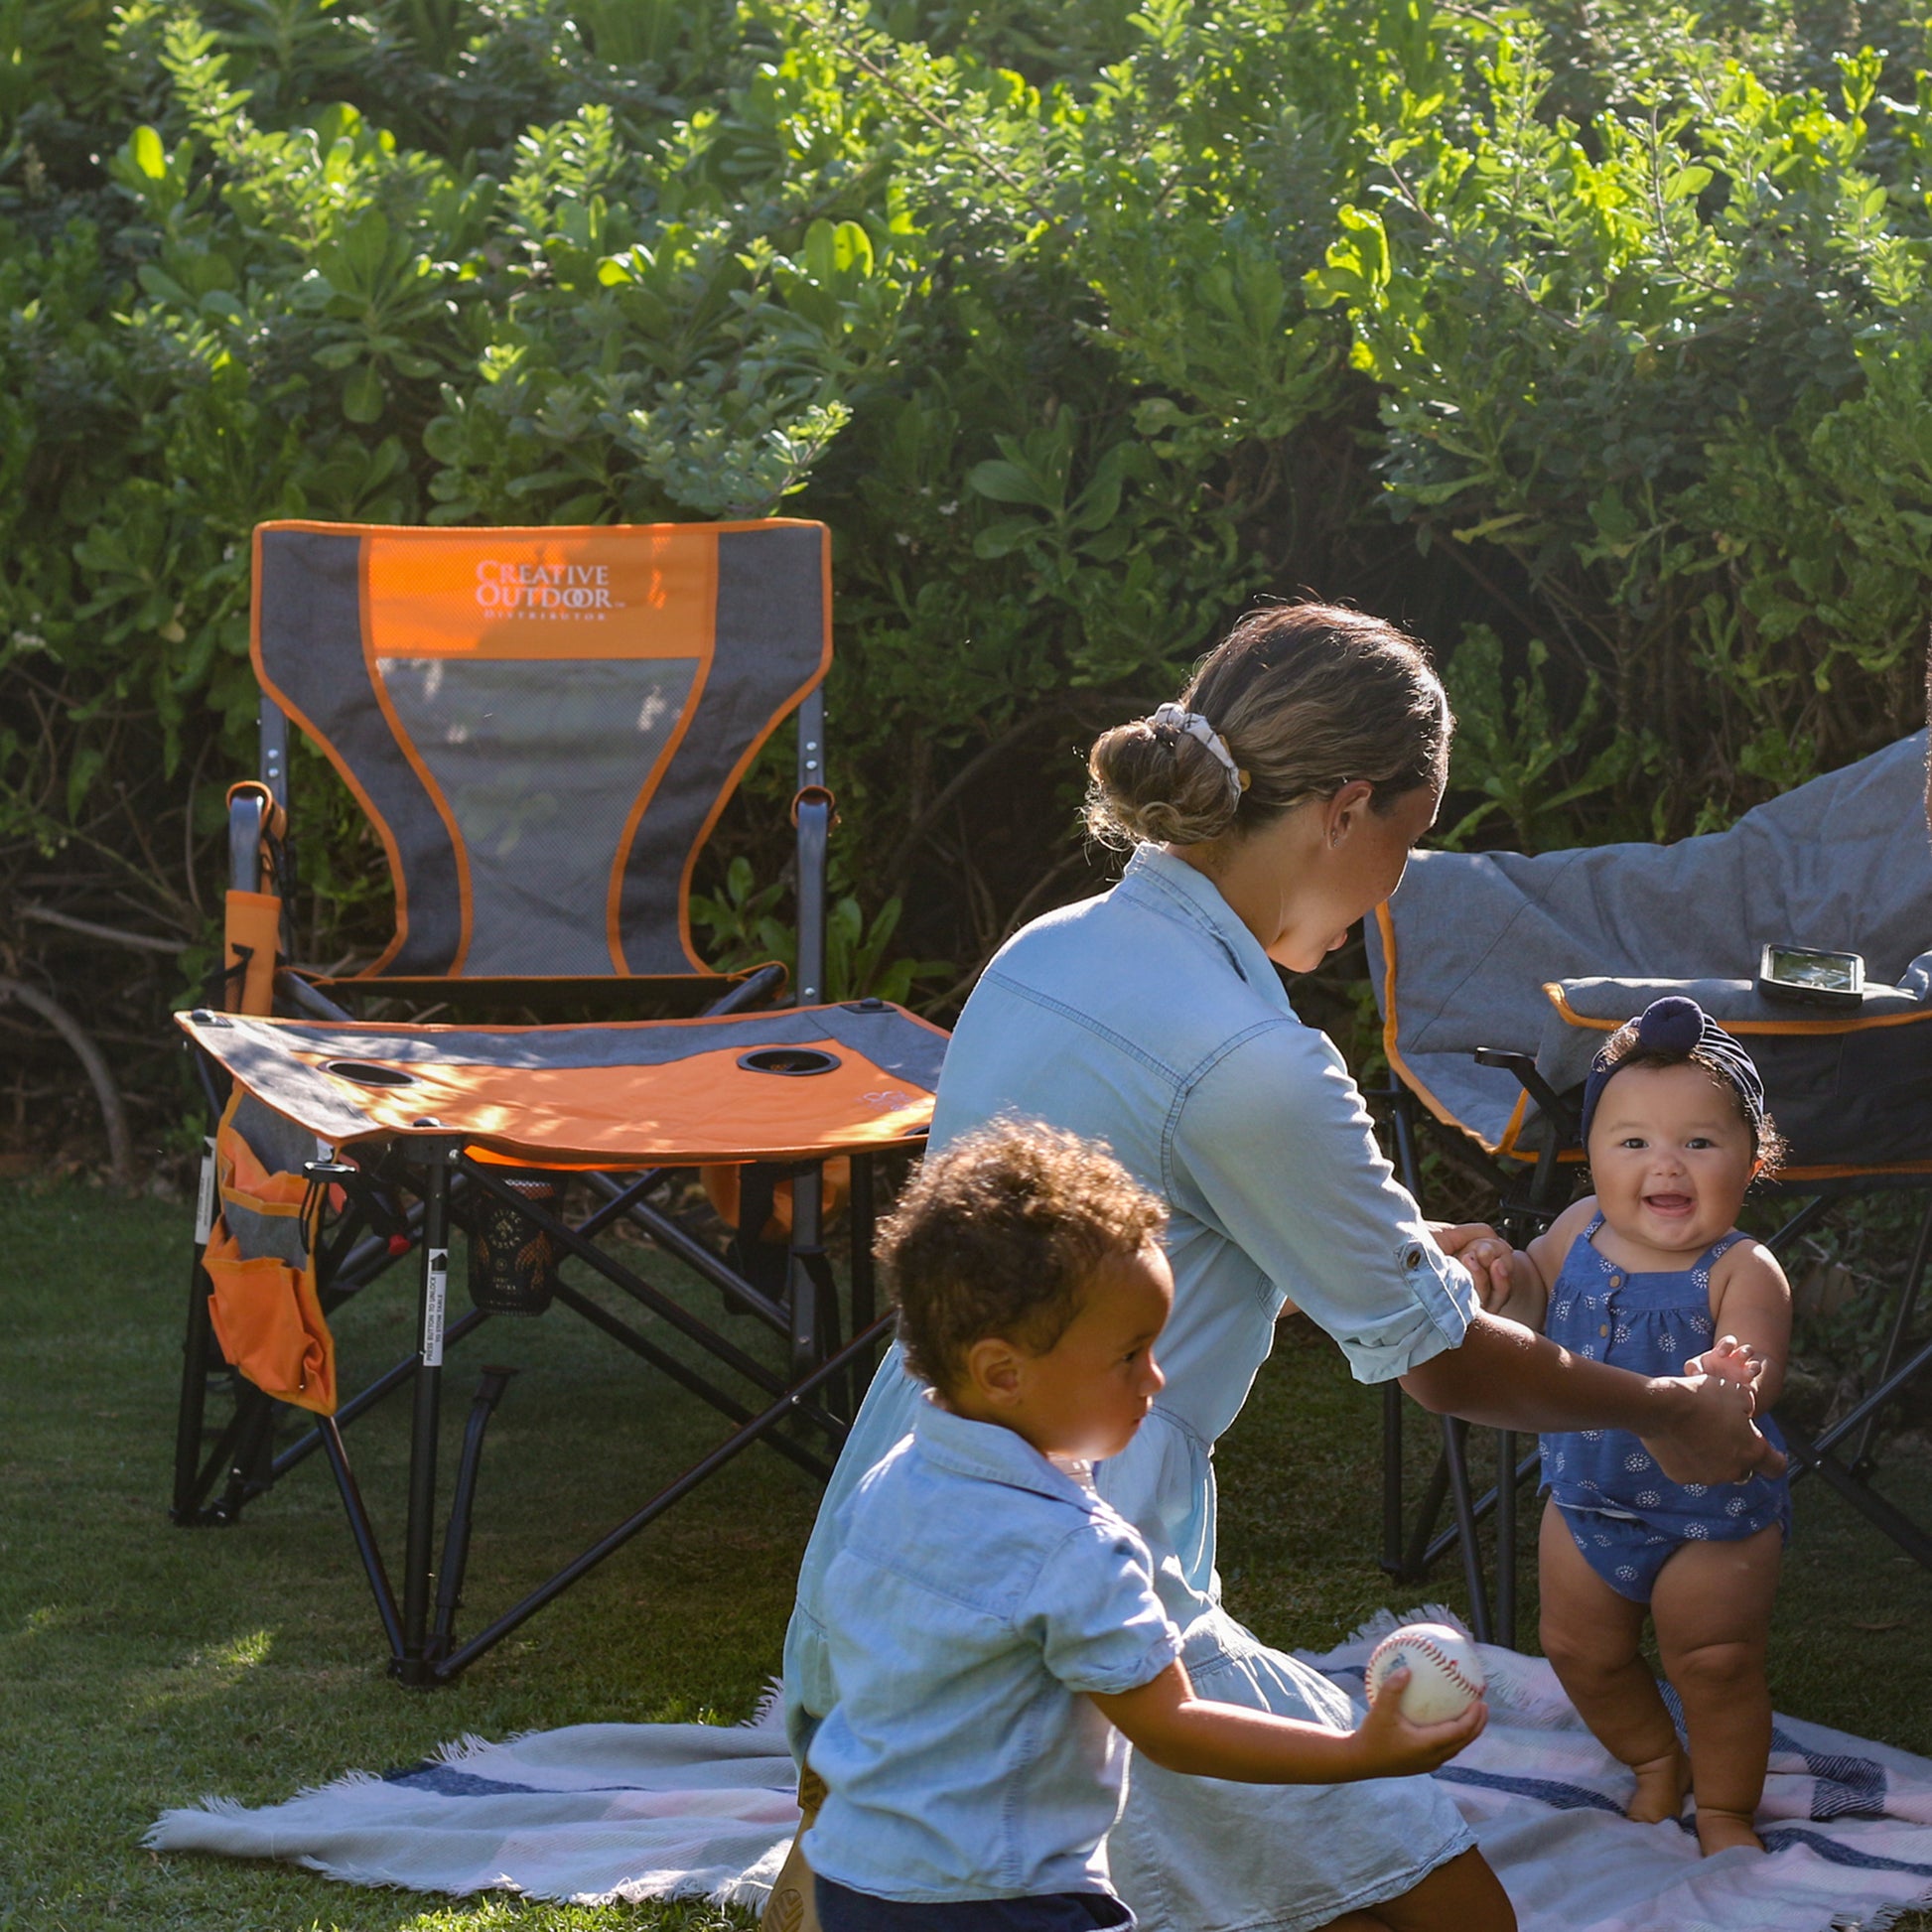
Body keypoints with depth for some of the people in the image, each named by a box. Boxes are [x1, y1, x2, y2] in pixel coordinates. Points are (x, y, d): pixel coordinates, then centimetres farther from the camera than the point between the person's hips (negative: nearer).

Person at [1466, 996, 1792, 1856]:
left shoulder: (1744, 1271, -27)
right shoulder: (1579, 1232, -11)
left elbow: (1756, 1373, -39)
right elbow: (1536, 1285, 7)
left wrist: (1733, 1386, -63)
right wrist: (1502, 1284, -16)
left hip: (1713, 1519, -6)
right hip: (1586, 1502, 6)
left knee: (1715, 1665, 8)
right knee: (1581, 1651, 20)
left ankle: (1725, 1808, 34)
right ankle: (1653, 1758, 48)